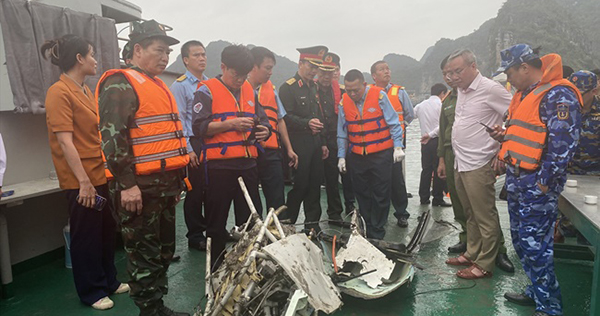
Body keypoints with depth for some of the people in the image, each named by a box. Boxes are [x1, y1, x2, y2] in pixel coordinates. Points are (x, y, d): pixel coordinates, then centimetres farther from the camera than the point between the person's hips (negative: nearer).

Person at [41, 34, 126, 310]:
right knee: (86, 236, 6)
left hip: (101, 174, 8)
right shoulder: (59, 92, -14)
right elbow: (65, 142, -19)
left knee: (107, 230, 17)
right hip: (81, 180, -8)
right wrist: (84, 182, -22)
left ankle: (109, 281, 33)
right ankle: (91, 292, 22)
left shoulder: (85, 90, 11)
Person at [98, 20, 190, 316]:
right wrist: (126, 183, -22)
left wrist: (176, 179, 23)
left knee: (165, 248, 16)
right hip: (140, 187, -9)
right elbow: (112, 136, -18)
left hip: (165, 185, 9)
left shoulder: (158, 85, 21)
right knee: (144, 252, 1)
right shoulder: (120, 83, -9)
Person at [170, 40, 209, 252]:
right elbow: (179, 120, -8)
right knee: (195, 191, 2)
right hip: (194, 143, -5)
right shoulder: (180, 85, -2)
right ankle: (195, 236, 15)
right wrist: (188, 149, -13)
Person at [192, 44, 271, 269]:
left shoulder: (250, 90, 16)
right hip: (219, 165, -5)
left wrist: (264, 130, -3)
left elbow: (263, 120, 20)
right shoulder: (207, 90, -1)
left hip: (247, 164, 5)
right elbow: (199, 127, -10)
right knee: (217, 223, 5)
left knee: (251, 221, 11)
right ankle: (216, 269, 19)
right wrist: (231, 124, -20)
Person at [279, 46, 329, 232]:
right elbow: (287, 117, -15)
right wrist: (307, 123, -30)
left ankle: (313, 223, 21)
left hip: (315, 143, 8)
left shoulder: (314, 87, 19)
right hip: (299, 144, -8)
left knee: (315, 184, 10)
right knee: (300, 185, -5)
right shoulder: (288, 87, -7)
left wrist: (323, 143, 18)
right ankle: (287, 222, 10)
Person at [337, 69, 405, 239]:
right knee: (362, 194, 10)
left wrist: (398, 147, -11)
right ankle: (368, 227, 24)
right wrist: (341, 156, 7)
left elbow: (394, 123, -4)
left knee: (380, 195, 2)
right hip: (357, 156, 3)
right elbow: (342, 132, 8)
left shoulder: (379, 95, -8)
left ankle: (377, 233, 15)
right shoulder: (344, 101, 2)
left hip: (381, 155, -3)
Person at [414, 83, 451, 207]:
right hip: (438, 141, -6)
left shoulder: (421, 105, 9)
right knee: (439, 170, 1)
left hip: (425, 142, 6)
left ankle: (424, 198, 14)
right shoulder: (441, 105, -8)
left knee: (426, 169, 11)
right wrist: (431, 134, -12)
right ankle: (437, 199, 5)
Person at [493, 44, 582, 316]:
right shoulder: (524, 94, 15)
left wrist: (545, 181, -19)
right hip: (517, 179, 10)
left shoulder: (558, 94, -16)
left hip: (537, 183, -10)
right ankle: (536, 292, 34)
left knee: (534, 244, -4)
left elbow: (563, 142, -21)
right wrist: (505, 135, 8)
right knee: (520, 239, 18)